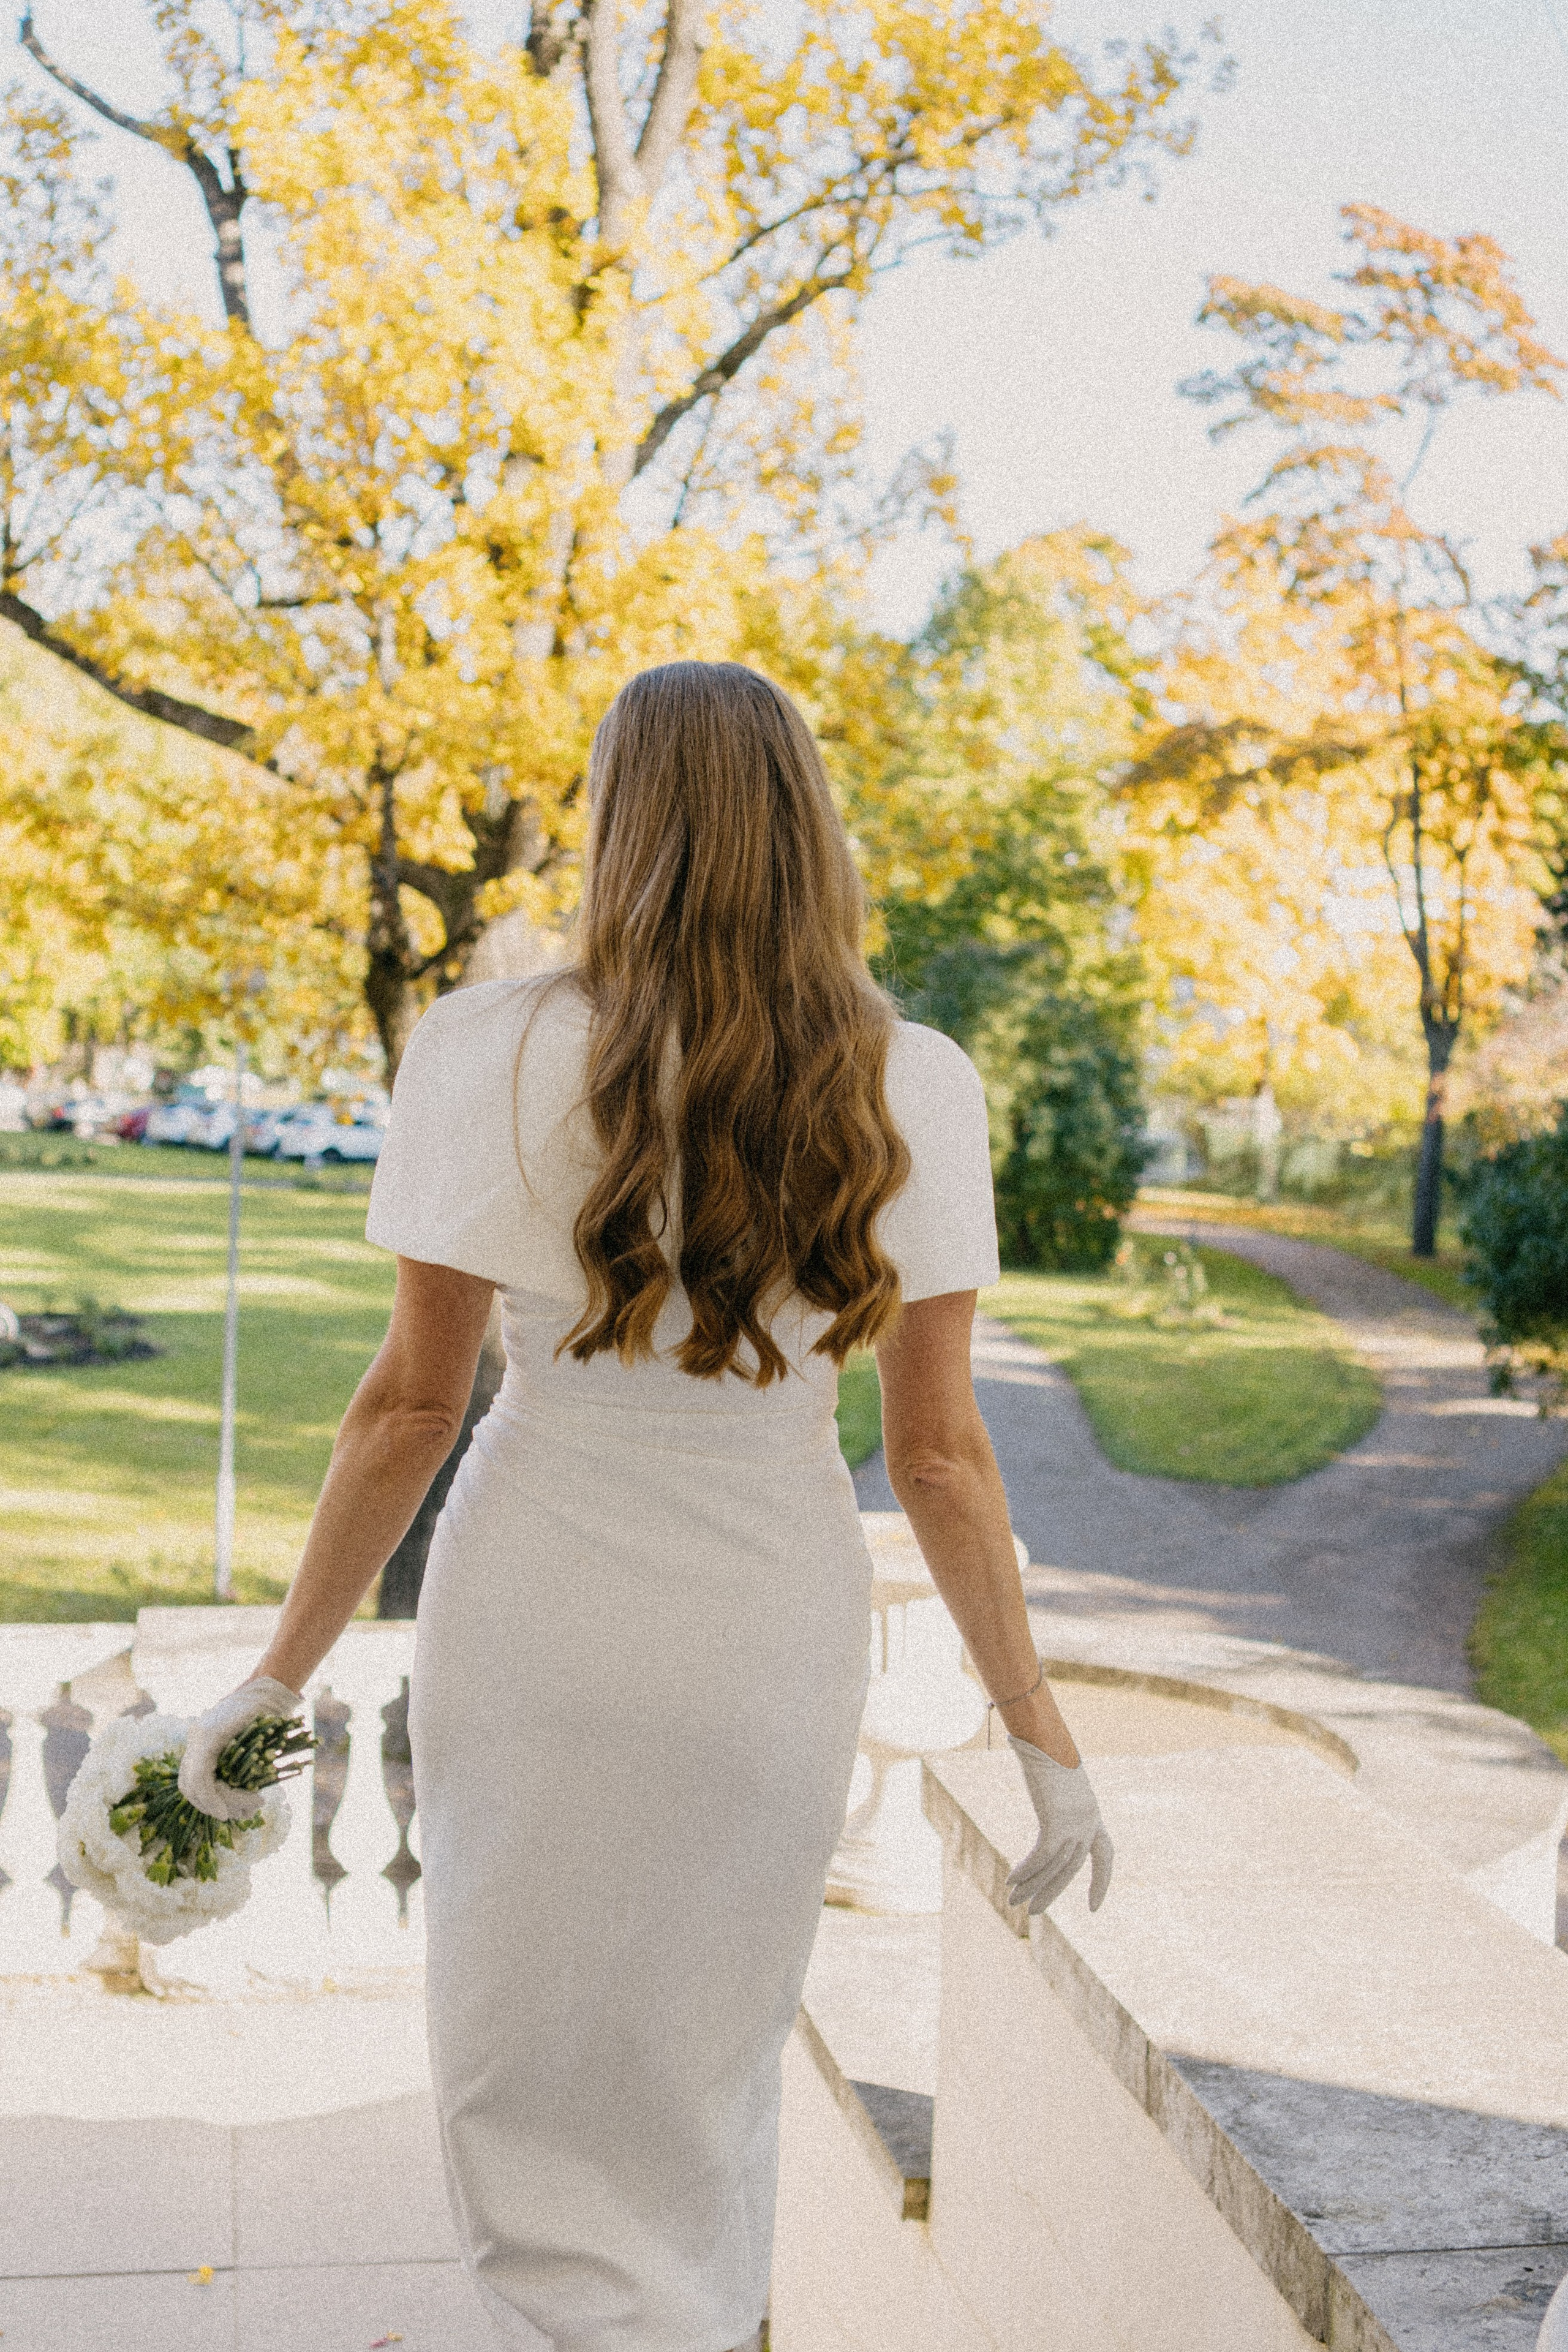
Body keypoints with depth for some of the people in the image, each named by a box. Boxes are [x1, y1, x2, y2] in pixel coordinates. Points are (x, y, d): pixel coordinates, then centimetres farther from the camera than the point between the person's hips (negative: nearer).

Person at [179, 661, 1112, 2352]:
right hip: (773, 1638, 2)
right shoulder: (906, 1093, -9)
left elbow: (413, 1401, -9)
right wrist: (1034, 1723, 3)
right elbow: (938, 1452, -8)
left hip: (536, 1620, -2)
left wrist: (286, 1665, 3)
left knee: (531, 2092, 16)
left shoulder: (496, 1057, -13)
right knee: (712, 2077, 25)